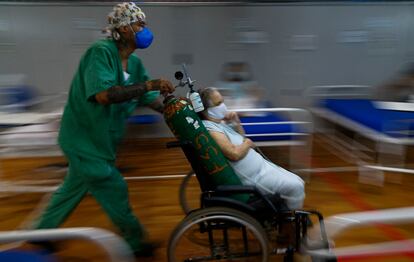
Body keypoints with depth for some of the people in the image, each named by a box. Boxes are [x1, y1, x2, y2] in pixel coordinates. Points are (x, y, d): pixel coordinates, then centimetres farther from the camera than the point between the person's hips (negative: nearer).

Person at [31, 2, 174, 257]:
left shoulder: (135, 62, 3)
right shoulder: (101, 51, -21)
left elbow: (152, 100, 2)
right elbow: (103, 95, -35)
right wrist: (149, 84, -36)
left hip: (101, 139, 9)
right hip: (84, 138, -9)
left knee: (75, 187, 22)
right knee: (114, 189, -1)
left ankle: (42, 231, 44)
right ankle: (135, 242, 20)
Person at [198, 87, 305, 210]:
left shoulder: (219, 121, 7)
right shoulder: (210, 130, -22)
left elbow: (242, 136, 20)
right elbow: (235, 154, -30)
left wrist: (236, 121, 1)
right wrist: (248, 143, -10)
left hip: (260, 165, 10)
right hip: (254, 178, -10)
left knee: (298, 183, 12)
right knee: (295, 187, -13)